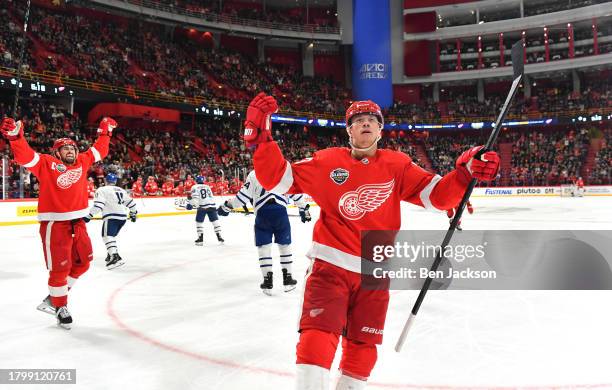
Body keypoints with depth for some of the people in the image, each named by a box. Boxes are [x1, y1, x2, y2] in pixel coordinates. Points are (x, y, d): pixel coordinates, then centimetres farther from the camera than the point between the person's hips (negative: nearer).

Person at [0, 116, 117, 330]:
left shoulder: (82, 162, 12)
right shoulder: (46, 163, -2)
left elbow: (99, 151, 26)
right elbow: (24, 156, -15)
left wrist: (104, 132, 29)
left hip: (77, 223, 7)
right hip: (54, 224, -7)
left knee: (83, 261, 14)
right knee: (60, 268, -4)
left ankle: (54, 297, 30)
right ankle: (60, 307, 14)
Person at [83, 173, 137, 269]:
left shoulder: (102, 190, 1)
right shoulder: (121, 190, 20)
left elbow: (98, 205, -13)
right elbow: (130, 202, 25)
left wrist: (88, 216, -15)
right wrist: (133, 213, 38)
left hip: (111, 217, -8)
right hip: (122, 217, 8)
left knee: (107, 236, -12)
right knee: (112, 235, 23)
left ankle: (115, 257, -28)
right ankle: (111, 254, 26)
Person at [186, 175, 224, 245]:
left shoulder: (195, 187, 7)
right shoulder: (207, 187, 22)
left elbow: (195, 197, -8)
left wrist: (190, 204, -4)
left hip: (202, 206, -4)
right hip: (212, 205, 4)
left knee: (199, 222, 10)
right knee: (215, 220, 11)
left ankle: (200, 239, 5)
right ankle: (219, 237, 6)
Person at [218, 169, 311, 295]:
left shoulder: (254, 174, 8)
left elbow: (244, 194, 2)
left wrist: (227, 206, 12)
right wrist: (304, 208, 19)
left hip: (262, 212, -1)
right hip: (280, 211, 1)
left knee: (264, 246, 10)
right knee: (285, 245, 15)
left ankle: (268, 281, 8)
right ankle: (287, 279, 20)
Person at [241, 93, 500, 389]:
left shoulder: (397, 165, 1)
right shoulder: (327, 162, -3)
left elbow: (437, 196, -3)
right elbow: (277, 178, -4)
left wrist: (466, 171, -19)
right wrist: (261, 137, -17)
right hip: (330, 265, -3)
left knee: (363, 347, 15)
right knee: (317, 337, -17)